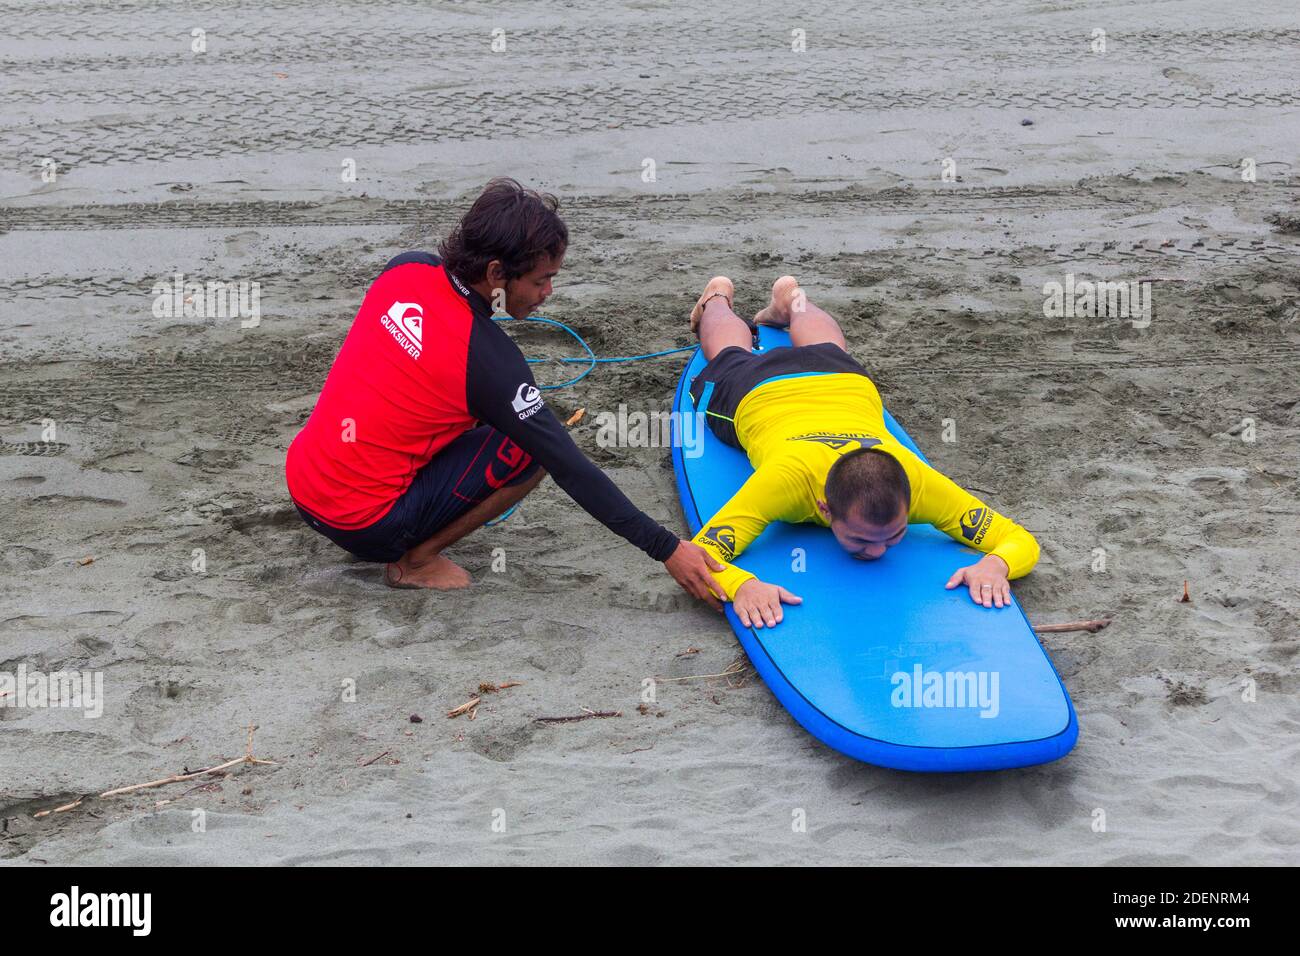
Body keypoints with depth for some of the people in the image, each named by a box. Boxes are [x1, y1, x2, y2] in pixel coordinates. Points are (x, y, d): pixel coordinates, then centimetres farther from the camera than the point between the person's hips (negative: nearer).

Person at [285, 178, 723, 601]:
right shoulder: (488, 358, -22)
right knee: (533, 450, -6)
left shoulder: (406, 269, -3)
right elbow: (570, 468, -18)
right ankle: (415, 560, 0)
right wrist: (667, 549, -14)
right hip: (364, 528, -7)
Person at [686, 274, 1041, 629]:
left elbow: (1022, 542, -41)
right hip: (756, 394, -2)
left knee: (829, 349, 40)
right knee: (731, 356, 36)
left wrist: (993, 565, -64)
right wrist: (742, 585, -76)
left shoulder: (915, 481, -47)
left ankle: (791, 298, 67)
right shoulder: (787, 479, -53)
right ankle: (718, 298, 64)